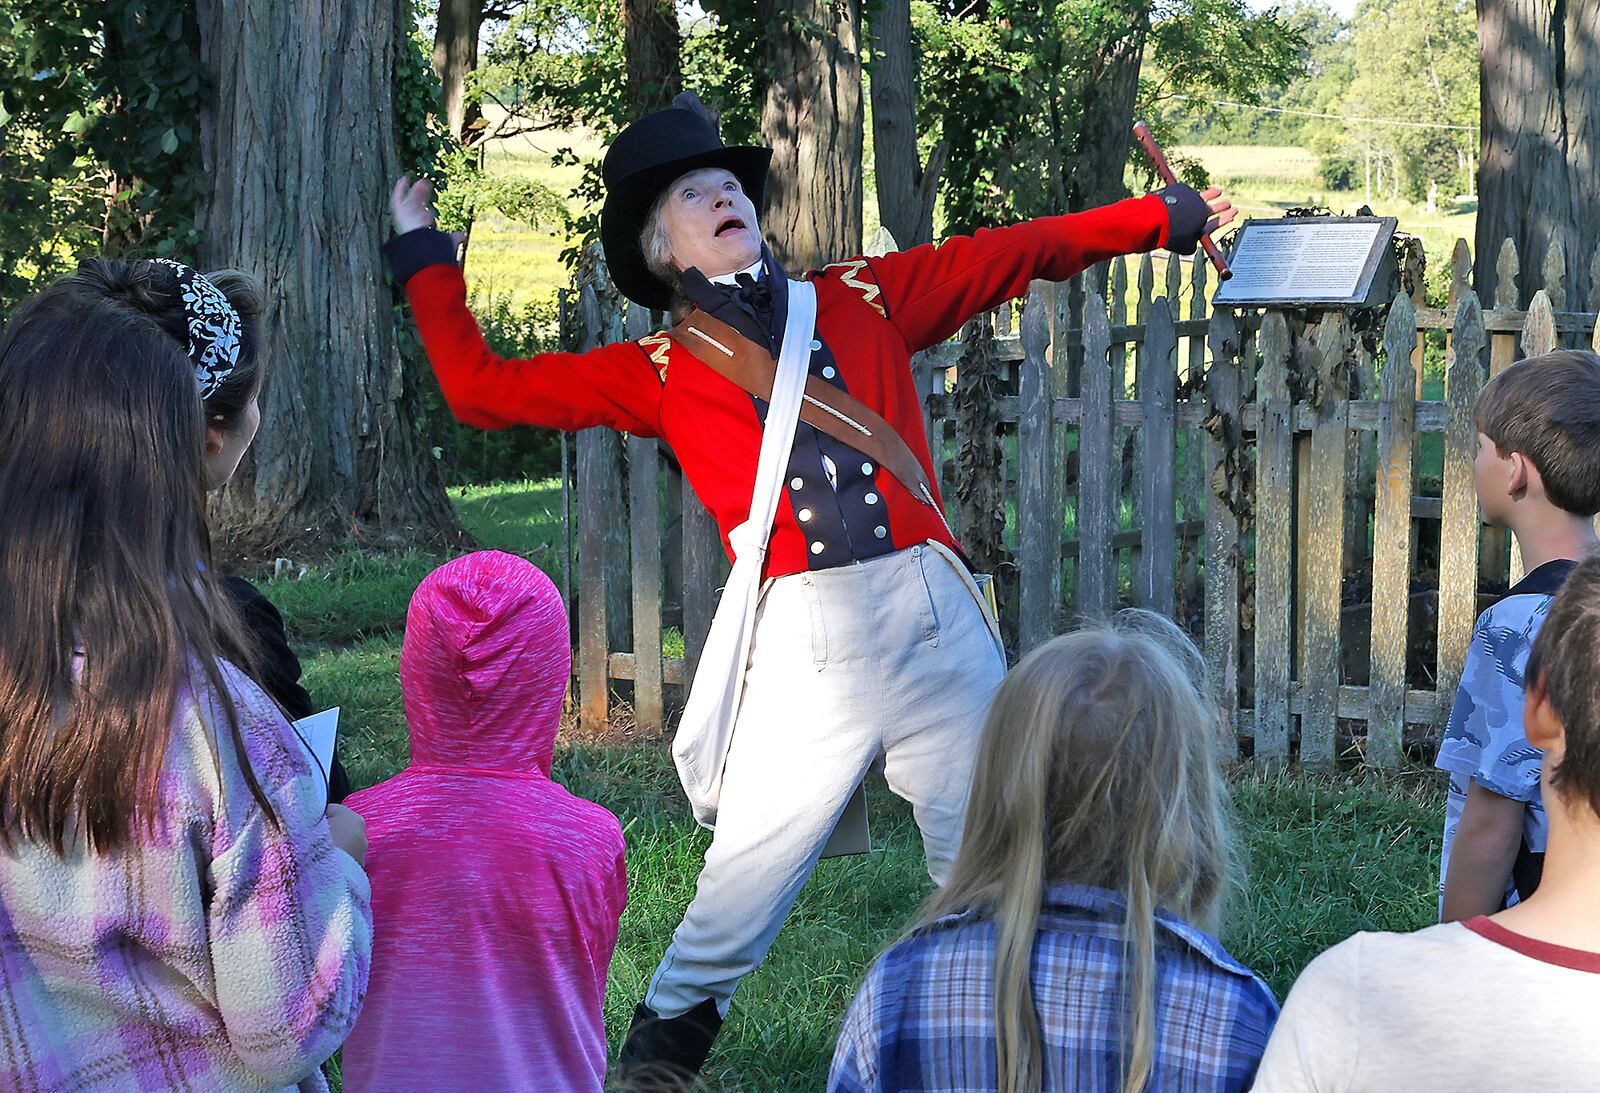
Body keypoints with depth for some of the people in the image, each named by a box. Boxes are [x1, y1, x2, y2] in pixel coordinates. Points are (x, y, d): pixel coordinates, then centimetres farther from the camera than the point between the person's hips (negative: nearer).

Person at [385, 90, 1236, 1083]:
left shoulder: (863, 301, 15)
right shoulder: (660, 373, 11)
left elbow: (1018, 253, 19)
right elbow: (483, 389, 11)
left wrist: (1167, 215, 22)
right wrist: (427, 257, 17)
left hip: (940, 624, 2)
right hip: (803, 644, -2)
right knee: (745, 884, 0)